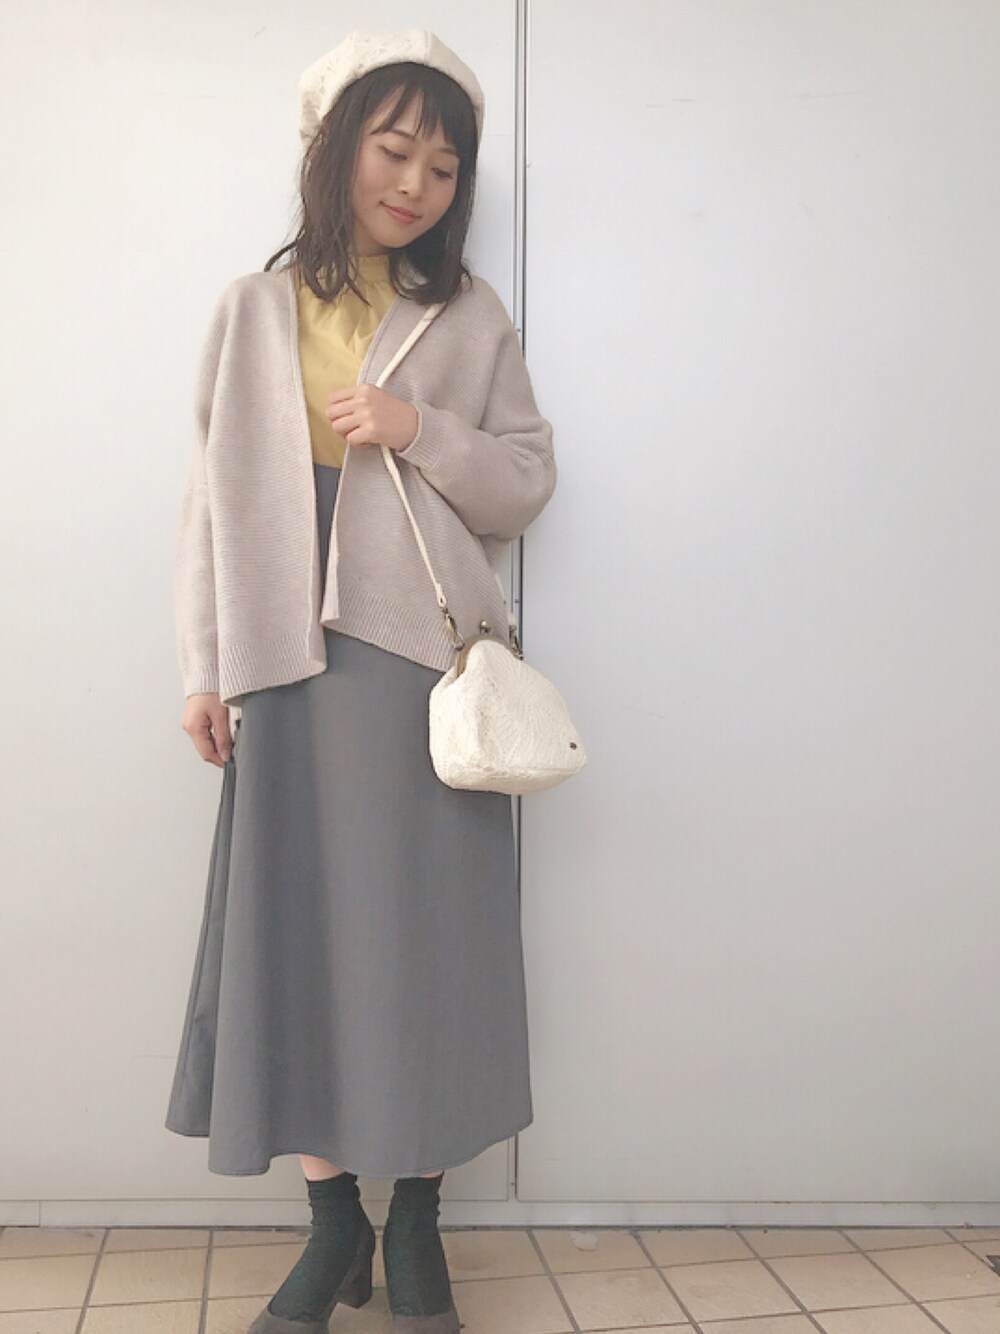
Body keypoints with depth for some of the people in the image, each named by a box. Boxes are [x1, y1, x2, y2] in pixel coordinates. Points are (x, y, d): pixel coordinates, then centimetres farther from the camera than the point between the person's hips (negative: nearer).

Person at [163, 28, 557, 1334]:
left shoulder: (471, 314, 8)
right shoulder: (253, 309, 11)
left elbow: (528, 483, 7)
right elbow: (216, 494, 9)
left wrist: (420, 431, -10)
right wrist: (207, 666, 4)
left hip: (424, 661, -1)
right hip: (288, 664, 2)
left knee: (423, 929, 0)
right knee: (297, 931, 2)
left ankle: (416, 1220, 16)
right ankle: (334, 1220, 17)